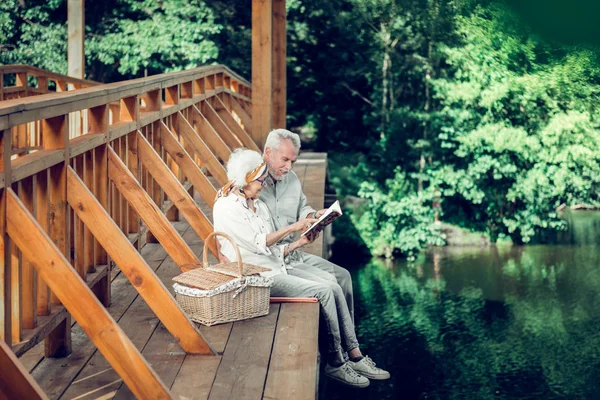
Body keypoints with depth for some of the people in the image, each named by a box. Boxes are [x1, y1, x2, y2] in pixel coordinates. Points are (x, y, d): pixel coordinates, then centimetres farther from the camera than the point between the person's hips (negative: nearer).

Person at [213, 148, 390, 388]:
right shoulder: (226, 207, -10)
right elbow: (258, 243, -17)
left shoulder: (258, 205, 15)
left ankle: (355, 356, -9)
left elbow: (273, 249, 14)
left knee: (333, 285, -13)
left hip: (279, 265, 8)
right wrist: (292, 227, -16)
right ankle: (335, 364, -10)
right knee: (323, 292, -21)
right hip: (257, 277, -8)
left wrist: (298, 243, -1)